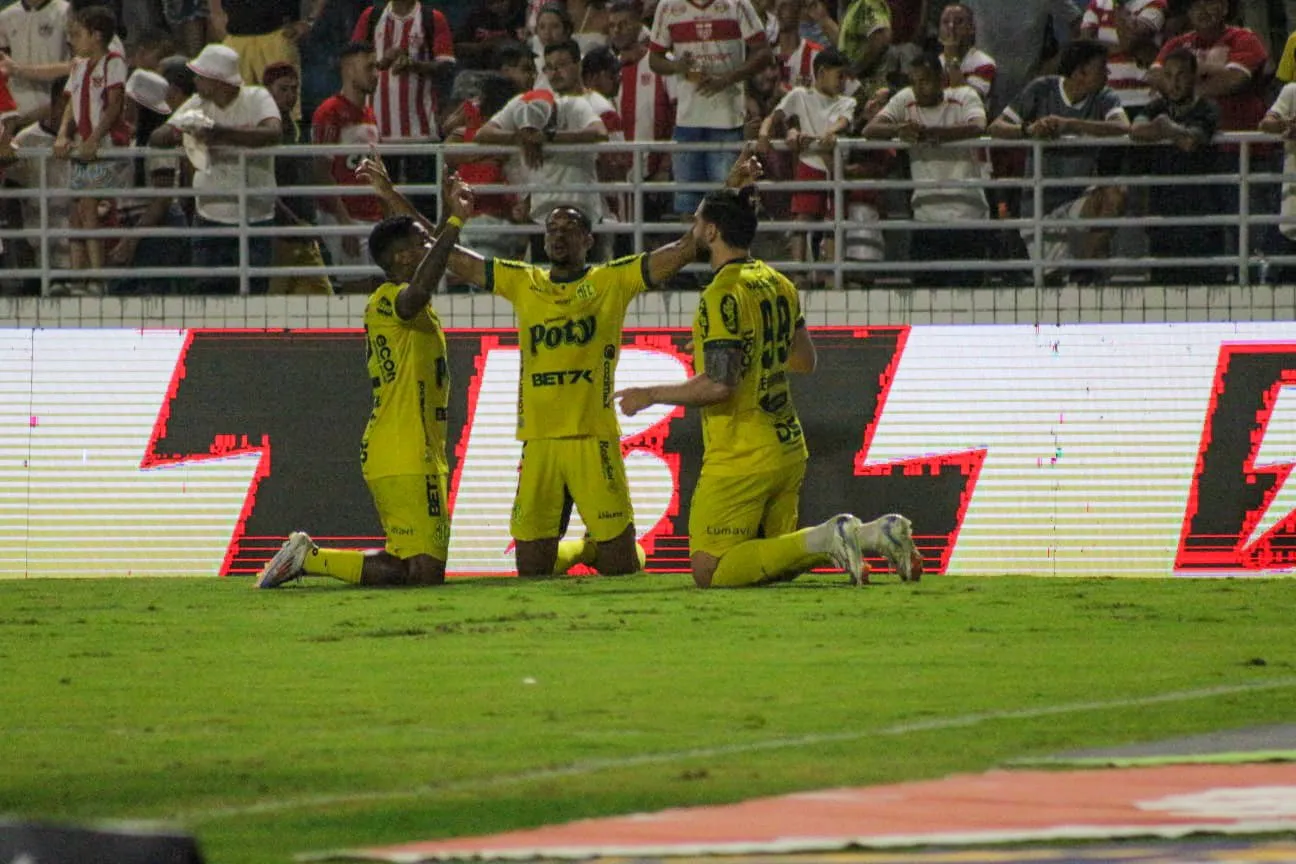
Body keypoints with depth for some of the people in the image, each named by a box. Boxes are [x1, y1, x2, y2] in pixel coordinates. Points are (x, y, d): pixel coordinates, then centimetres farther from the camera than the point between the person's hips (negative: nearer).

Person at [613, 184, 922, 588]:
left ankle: (826, 540, -19)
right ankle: (879, 533, -2)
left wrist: (650, 396, -9)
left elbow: (719, 385, -21)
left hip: (740, 460, -9)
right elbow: (804, 361, 21)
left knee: (709, 573, -5)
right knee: (778, 565, 18)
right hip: (789, 449, 9)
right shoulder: (779, 284, 10)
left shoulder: (723, 295, -16)